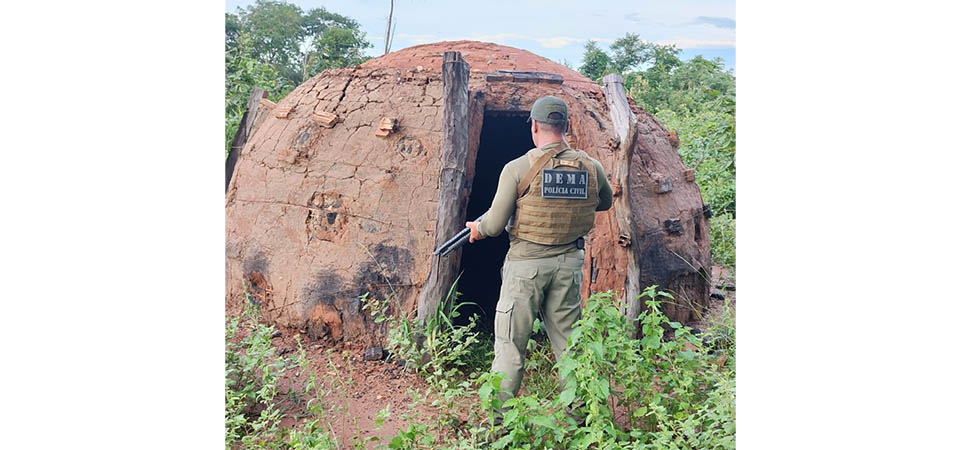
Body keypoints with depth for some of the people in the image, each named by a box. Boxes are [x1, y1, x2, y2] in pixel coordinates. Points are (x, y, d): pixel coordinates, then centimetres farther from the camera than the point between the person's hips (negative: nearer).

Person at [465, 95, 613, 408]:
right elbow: (606, 203, 21)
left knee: (510, 343, 6)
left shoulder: (518, 168, -11)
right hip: (569, 262, 4)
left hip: (526, 263, -4)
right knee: (568, 341, 16)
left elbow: (495, 224, -8)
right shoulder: (591, 167, 1)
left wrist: (477, 228, 13)